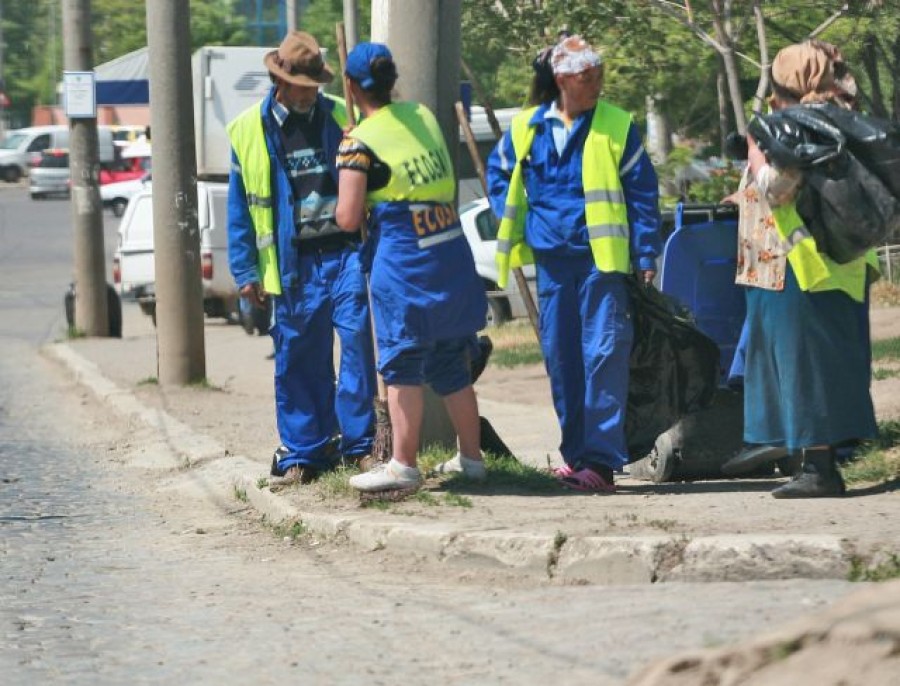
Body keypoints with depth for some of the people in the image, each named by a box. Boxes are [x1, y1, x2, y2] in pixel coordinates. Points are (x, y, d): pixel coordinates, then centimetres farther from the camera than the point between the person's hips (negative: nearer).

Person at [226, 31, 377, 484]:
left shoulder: (342, 118, 7)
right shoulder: (248, 131, 5)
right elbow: (239, 209, 8)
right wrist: (246, 272, 4)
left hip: (346, 252, 0)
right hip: (295, 264, 0)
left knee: (357, 341, -8)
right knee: (297, 359, 3)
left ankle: (358, 443, 1)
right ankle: (303, 451, 12)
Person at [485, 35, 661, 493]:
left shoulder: (617, 127, -3)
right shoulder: (527, 128, 6)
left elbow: (643, 193, -1)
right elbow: (498, 172, 23)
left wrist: (646, 255, -5)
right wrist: (511, 223, 14)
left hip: (601, 257, -4)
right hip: (551, 258, 4)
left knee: (604, 353, -10)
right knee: (559, 355, 9)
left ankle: (601, 459, -11)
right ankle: (575, 453, 19)